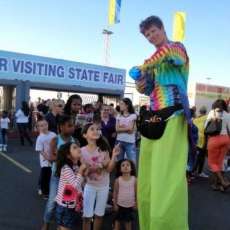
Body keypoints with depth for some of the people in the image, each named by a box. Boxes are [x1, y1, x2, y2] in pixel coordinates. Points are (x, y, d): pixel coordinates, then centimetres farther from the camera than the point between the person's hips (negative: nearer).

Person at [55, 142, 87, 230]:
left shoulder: (76, 167, 4)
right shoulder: (66, 168, -24)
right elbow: (76, 185, -29)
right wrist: (81, 171, -22)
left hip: (72, 204, 8)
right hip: (64, 204, -8)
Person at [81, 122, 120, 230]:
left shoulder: (104, 149, -7)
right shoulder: (82, 151, -12)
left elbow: (109, 169, -10)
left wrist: (114, 156, -22)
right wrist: (91, 169, -26)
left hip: (103, 186, 2)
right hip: (90, 186, -2)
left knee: (99, 214, 16)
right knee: (87, 215, 6)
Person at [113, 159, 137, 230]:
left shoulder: (134, 179, -7)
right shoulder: (118, 180, -9)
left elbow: (136, 192, -1)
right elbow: (115, 192, -3)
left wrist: (136, 203, 0)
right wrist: (115, 204, -4)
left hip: (130, 205, 1)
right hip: (120, 204, -1)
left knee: (128, 220, 13)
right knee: (118, 220, 10)